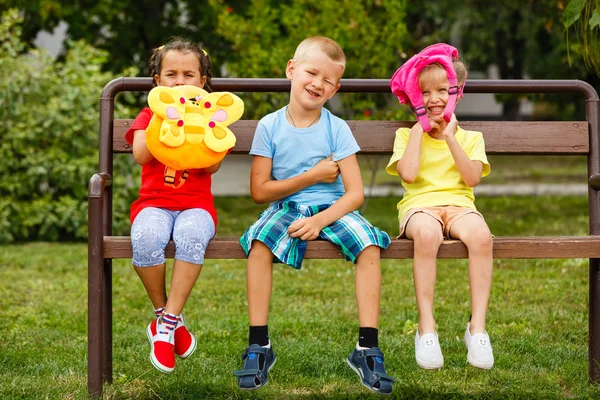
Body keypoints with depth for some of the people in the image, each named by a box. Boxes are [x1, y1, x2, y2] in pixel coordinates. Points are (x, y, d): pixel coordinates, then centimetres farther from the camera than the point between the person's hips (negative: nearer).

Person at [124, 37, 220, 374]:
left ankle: (169, 322, -30)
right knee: (146, 237, -36)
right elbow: (141, 155, -7)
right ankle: (162, 313, -14)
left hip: (196, 204, 0)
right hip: (155, 202, 0)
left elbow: (213, 165, -3)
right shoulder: (149, 115, 15)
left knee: (191, 236, -38)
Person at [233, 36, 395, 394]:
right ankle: (259, 346, -26)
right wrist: (312, 177, -8)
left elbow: (355, 193, -6)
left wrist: (320, 220, -23)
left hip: (331, 209, 1)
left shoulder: (337, 128, -1)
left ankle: (368, 348, -25)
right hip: (286, 208, 0)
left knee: (368, 242, -29)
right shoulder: (270, 126, -1)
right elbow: (260, 191, -3)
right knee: (260, 239, -33)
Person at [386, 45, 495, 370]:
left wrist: (449, 138, -4)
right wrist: (419, 130, 2)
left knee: (480, 234, -36)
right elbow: (408, 173, -5)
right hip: (420, 206, -1)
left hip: (458, 205, 1)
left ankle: (478, 325, -29)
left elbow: (472, 177, 0)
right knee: (427, 234, -40)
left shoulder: (470, 137, 19)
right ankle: (426, 328, -33)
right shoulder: (406, 135, 15)